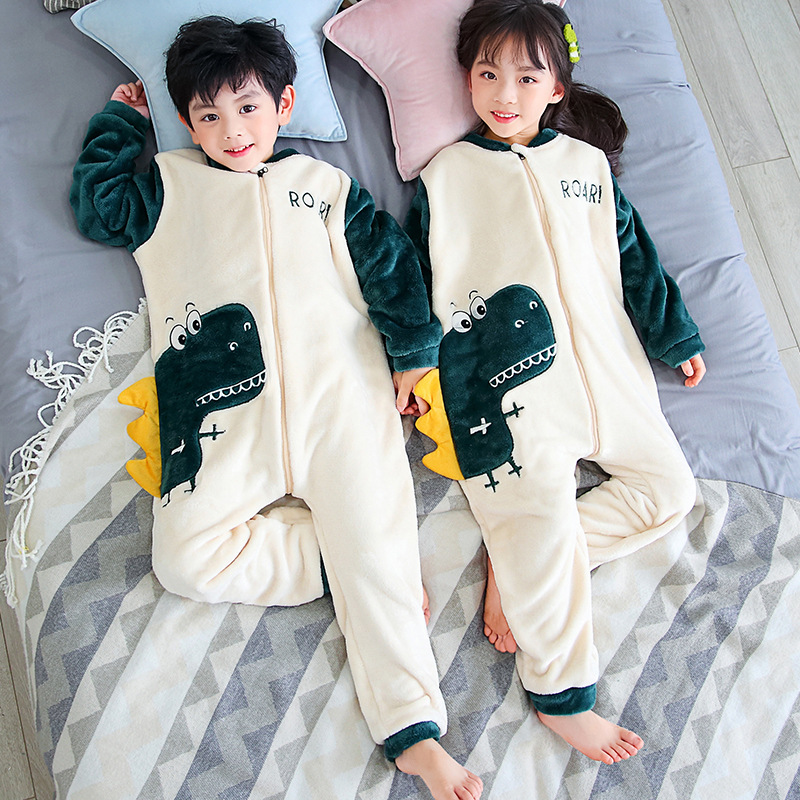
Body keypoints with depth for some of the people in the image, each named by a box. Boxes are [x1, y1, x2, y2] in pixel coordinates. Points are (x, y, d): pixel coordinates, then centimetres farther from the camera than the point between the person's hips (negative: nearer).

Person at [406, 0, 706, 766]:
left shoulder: (587, 162, 18)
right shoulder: (444, 176, 9)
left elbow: (634, 257, 20)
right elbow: (420, 283, 6)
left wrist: (675, 337, 20)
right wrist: (413, 366, -2)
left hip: (604, 362, 6)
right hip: (510, 375, -5)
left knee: (670, 486, 0)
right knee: (544, 510, -17)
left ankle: (519, 563, 0)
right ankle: (559, 693, -2)